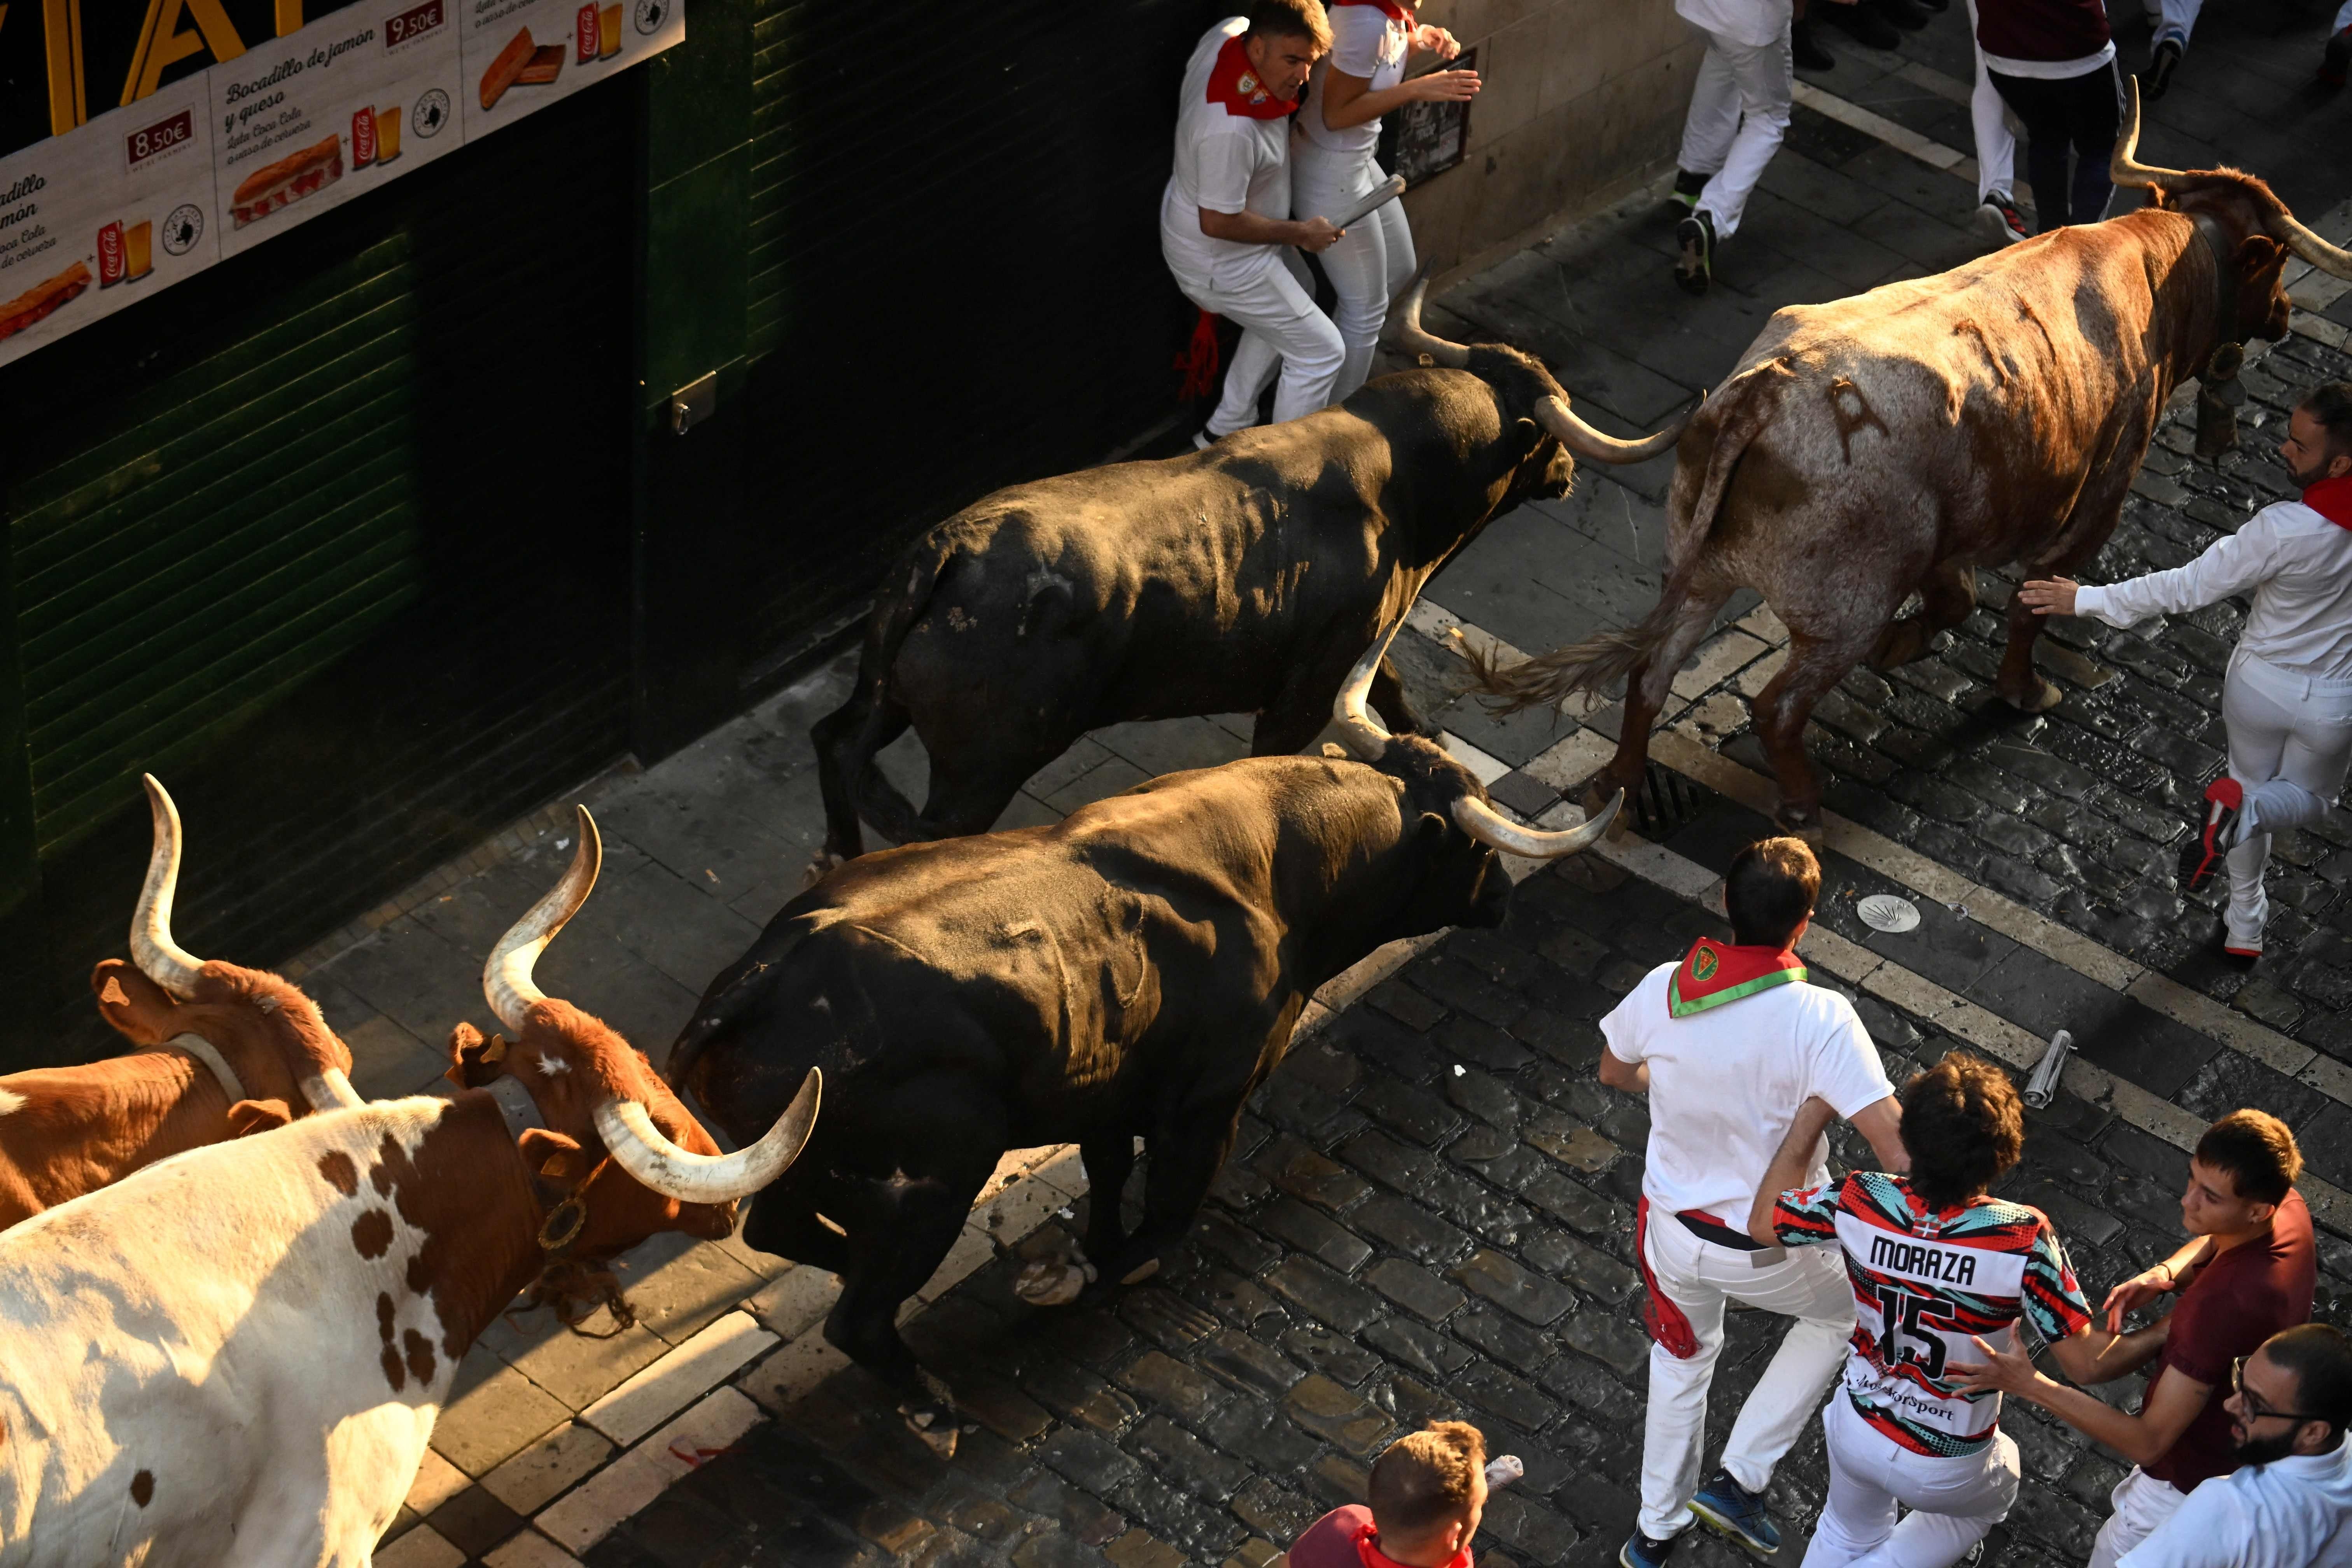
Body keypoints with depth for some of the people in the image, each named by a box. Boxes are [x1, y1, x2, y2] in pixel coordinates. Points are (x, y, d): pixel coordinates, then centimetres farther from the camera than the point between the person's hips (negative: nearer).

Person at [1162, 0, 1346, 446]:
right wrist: (1299, 233, -16)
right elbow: (1218, 223, -31)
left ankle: (1226, 429, 41)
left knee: (1288, 313, 33)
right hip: (1221, 263, -10)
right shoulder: (1230, 129, -41)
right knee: (1320, 351, 4)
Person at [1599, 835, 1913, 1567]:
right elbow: (1893, 1140, -32)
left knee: (1683, 1357, 31)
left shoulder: (1664, 988, -14)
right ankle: (1740, 1479, 23)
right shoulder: (1818, 1018, -28)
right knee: (1844, 1311, 28)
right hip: (1764, 1252, -4)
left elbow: (1614, 1071, 7)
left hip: (1670, 1226, 4)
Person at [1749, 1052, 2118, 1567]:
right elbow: (2085, 1362, -26)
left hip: (1858, 1431, 3)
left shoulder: (1860, 1203, -26)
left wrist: (1815, 1113, -2)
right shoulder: (2024, 1240, -34)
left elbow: (1762, 1223, -6)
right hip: (1947, 1467, -3)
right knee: (1993, 1496, 35)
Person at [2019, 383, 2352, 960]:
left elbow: (2188, 587, -26)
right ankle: (2238, 808, -6)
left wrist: (2087, 600, -17)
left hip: (2262, 684, -2)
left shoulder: (2285, 530, -35)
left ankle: (2244, 926, 31)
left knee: (2253, 784, 26)